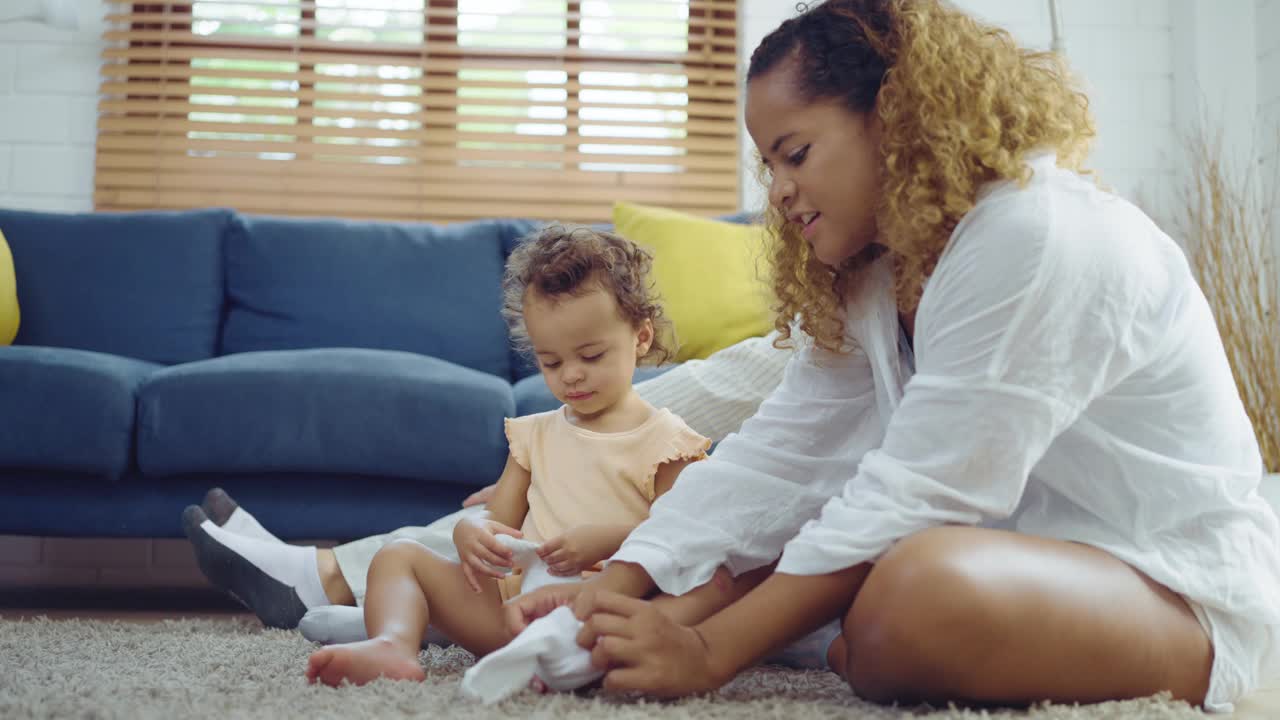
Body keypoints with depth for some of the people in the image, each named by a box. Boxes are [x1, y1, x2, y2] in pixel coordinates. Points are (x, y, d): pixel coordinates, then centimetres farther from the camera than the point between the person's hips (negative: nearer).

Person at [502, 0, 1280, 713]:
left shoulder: (1035, 241, -23)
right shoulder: (869, 281, 6)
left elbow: (917, 496, -27)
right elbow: (775, 455, -4)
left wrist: (711, 651, -26)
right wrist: (613, 588, -16)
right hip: (1021, 558, 8)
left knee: (935, 584, -37)